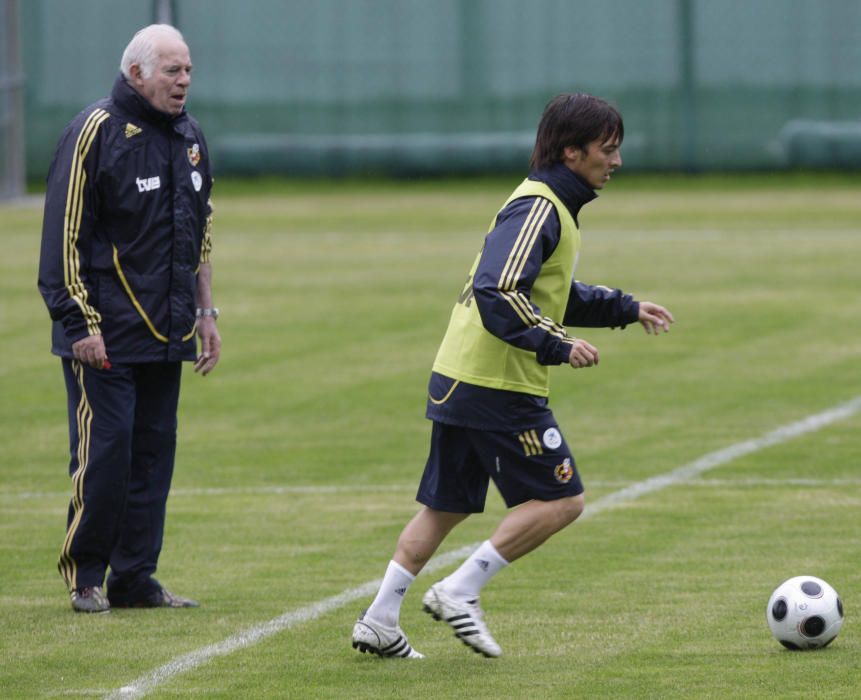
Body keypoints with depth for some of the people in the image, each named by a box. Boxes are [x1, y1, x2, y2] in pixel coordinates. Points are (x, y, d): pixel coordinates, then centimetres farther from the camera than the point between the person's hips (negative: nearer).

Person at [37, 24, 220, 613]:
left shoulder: (190, 138, 13)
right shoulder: (96, 133, -11)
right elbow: (65, 233, -12)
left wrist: (206, 312, 18)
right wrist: (80, 324, -15)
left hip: (167, 334, 7)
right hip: (105, 335, -7)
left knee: (154, 452, 6)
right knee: (103, 451, -8)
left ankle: (135, 577, 12)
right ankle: (85, 576, 4)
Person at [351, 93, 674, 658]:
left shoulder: (551, 207, 17)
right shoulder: (538, 209, -15)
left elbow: (554, 292, 31)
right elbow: (498, 293, -26)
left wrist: (626, 309, 26)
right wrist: (556, 346, -25)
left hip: (458, 379, 10)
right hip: (499, 386, -10)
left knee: (446, 506, 14)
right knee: (561, 500, -5)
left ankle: (379, 622, 13)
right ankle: (461, 592, -5)